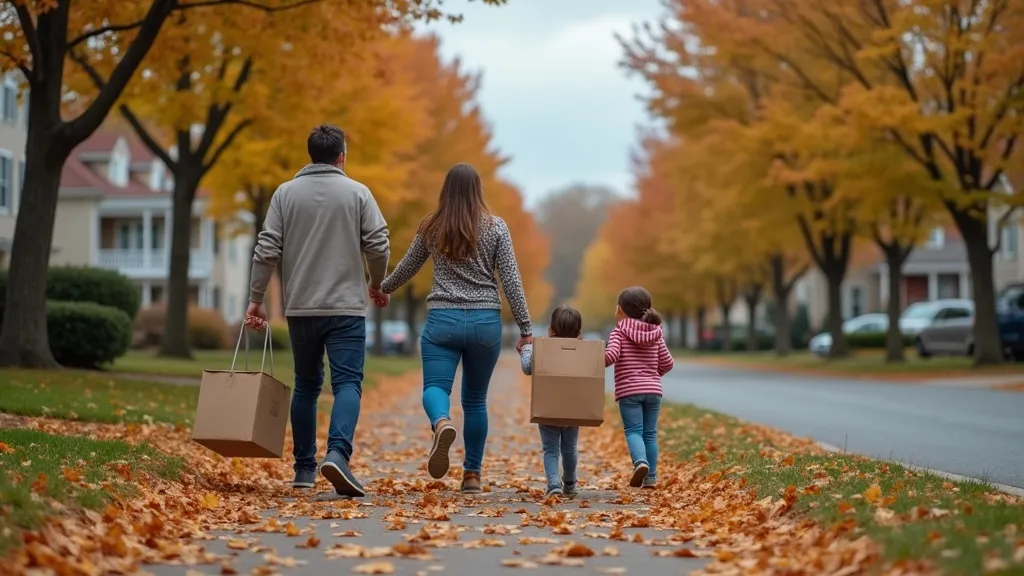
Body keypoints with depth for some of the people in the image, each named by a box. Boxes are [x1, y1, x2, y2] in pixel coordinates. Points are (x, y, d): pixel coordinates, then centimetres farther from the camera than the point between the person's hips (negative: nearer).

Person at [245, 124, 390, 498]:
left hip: (300, 308, 3)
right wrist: (376, 285, 13)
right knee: (347, 383, -6)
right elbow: (379, 246, -4)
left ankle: (304, 467, 19)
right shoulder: (357, 193, 0)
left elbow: (267, 250, -1)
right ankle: (337, 453, -28)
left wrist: (256, 299, 5)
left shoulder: (286, 193, 5)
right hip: (346, 307, -3)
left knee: (306, 386, 14)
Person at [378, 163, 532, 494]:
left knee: (435, 387, -5)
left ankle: (442, 424, -40)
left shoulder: (431, 228, 5)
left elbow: (406, 268, 19)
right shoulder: (496, 228, 2)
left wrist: (382, 289, 38)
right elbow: (511, 281, -2)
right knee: (475, 400, 12)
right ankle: (472, 475, 12)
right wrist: (525, 329, 2)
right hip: (485, 322, 1)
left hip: (442, 320, -1)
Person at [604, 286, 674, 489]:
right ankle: (651, 477, 10)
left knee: (633, 430, -3)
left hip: (629, 390, -4)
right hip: (653, 390, 4)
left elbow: (611, 355, -19)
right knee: (650, 433, 9)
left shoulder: (619, 332, -2)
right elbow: (667, 363, 12)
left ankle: (640, 461, -29)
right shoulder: (655, 333, 11)